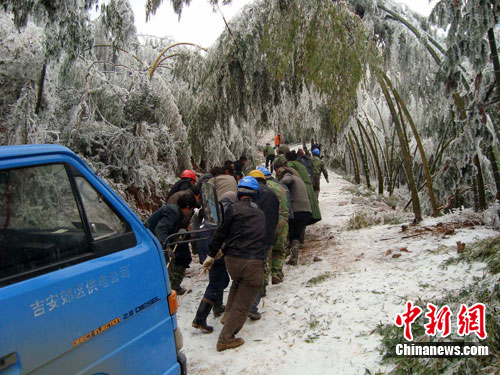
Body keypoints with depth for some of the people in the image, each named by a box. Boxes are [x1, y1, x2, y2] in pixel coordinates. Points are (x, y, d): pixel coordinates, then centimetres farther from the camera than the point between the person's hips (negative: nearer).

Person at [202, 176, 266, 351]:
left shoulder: (234, 208, 0)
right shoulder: (260, 213, 14)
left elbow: (221, 233, 1)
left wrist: (211, 255, 9)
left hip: (233, 259, 0)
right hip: (255, 262, 0)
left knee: (237, 283, 33)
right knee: (243, 303, 7)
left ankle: (228, 314, 37)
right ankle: (226, 338, 8)